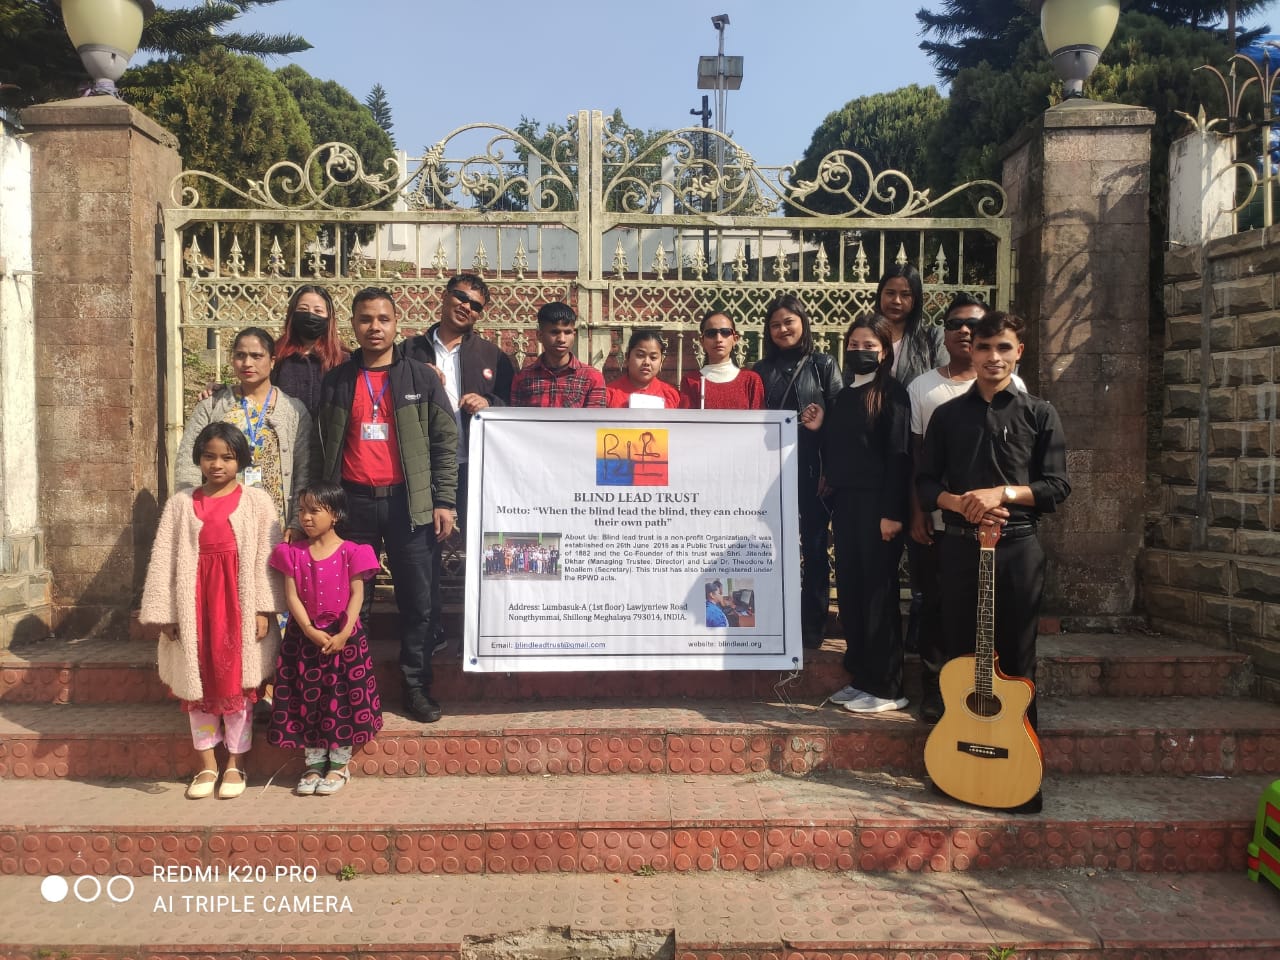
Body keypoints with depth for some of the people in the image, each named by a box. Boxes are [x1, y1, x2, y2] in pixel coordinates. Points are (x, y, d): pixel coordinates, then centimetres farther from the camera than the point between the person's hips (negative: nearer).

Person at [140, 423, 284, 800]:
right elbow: (163, 560, 2)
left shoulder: (257, 501, -1)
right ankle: (207, 765, 22)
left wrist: (264, 609, -11)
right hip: (196, 603, 3)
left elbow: (267, 558, -5)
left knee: (237, 682, 4)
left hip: (239, 603, -2)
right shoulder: (181, 503, 6)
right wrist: (162, 613, -4)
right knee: (199, 683, 9)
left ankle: (236, 764, 18)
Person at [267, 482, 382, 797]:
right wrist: (310, 631, -16)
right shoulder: (293, 553, 0)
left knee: (342, 698, 4)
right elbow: (292, 596, -4)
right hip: (304, 637, 3)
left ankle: (339, 765, 19)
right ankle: (314, 765, 22)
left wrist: (343, 634, -19)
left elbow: (357, 596, -9)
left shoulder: (351, 553, -7)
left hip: (344, 636, -2)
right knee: (307, 699, 9)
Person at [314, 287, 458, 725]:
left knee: (418, 602, 3)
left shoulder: (421, 378, 3)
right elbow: (322, 447, 11)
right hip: (352, 503, 1)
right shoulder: (335, 381, 8)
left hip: (409, 503, -1)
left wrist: (444, 501, -5)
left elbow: (445, 442, 1)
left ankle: (416, 687, 16)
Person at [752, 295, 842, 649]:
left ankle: (813, 626, 13)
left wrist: (822, 424, -21)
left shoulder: (824, 365, 4)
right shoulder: (762, 370, 12)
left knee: (814, 544, 3)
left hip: (813, 467, -2)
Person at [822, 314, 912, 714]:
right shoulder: (843, 395, 16)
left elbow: (899, 455, -11)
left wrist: (892, 512, -17)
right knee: (850, 590, 9)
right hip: (845, 503, 7)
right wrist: (832, 497, 8)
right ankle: (860, 677, 19)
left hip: (876, 504, -7)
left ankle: (886, 687, 6)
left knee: (878, 592, -3)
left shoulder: (892, 393, -4)